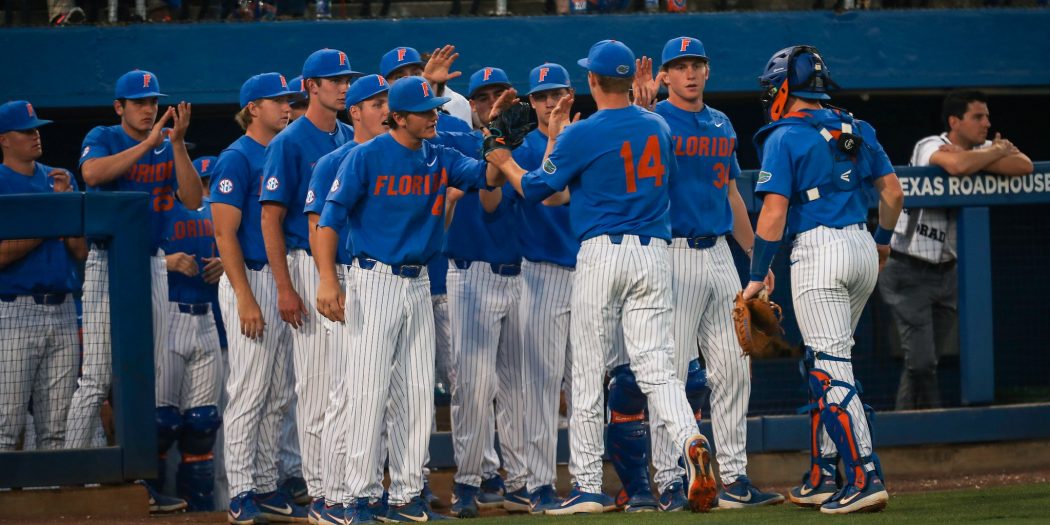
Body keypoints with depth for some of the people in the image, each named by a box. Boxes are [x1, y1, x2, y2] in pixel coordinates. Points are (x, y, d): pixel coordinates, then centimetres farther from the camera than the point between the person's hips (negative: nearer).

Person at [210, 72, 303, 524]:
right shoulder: (237, 159, -9)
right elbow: (225, 234, -13)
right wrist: (246, 299, -19)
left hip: (284, 280, 8)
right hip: (251, 280, -8)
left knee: (279, 397, 10)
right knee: (249, 392, -7)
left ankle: (267, 487, 16)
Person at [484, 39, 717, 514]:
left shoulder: (581, 135, -7)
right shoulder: (658, 128, 9)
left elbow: (536, 189, 1)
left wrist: (505, 163, 22)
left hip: (602, 252, -4)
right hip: (655, 253, 4)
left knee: (588, 376, 5)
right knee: (655, 365, -1)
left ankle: (587, 487, 8)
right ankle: (690, 442, -29)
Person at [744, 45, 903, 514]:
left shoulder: (784, 138, -6)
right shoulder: (857, 131, 13)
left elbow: (774, 213, -12)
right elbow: (892, 191, 14)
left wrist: (757, 276, -6)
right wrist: (883, 239, 31)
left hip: (817, 251, -7)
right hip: (863, 249, 7)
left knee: (831, 370, -8)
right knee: (824, 365, 17)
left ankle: (865, 479, -18)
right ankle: (820, 479, 19)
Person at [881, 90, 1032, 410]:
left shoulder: (982, 149, 4)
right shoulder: (930, 147, -14)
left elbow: (1024, 166, -13)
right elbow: (959, 167, -37)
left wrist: (973, 158, -20)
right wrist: (998, 151, -18)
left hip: (946, 273, 6)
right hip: (909, 273, -6)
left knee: (925, 361, 9)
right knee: (921, 361, -10)